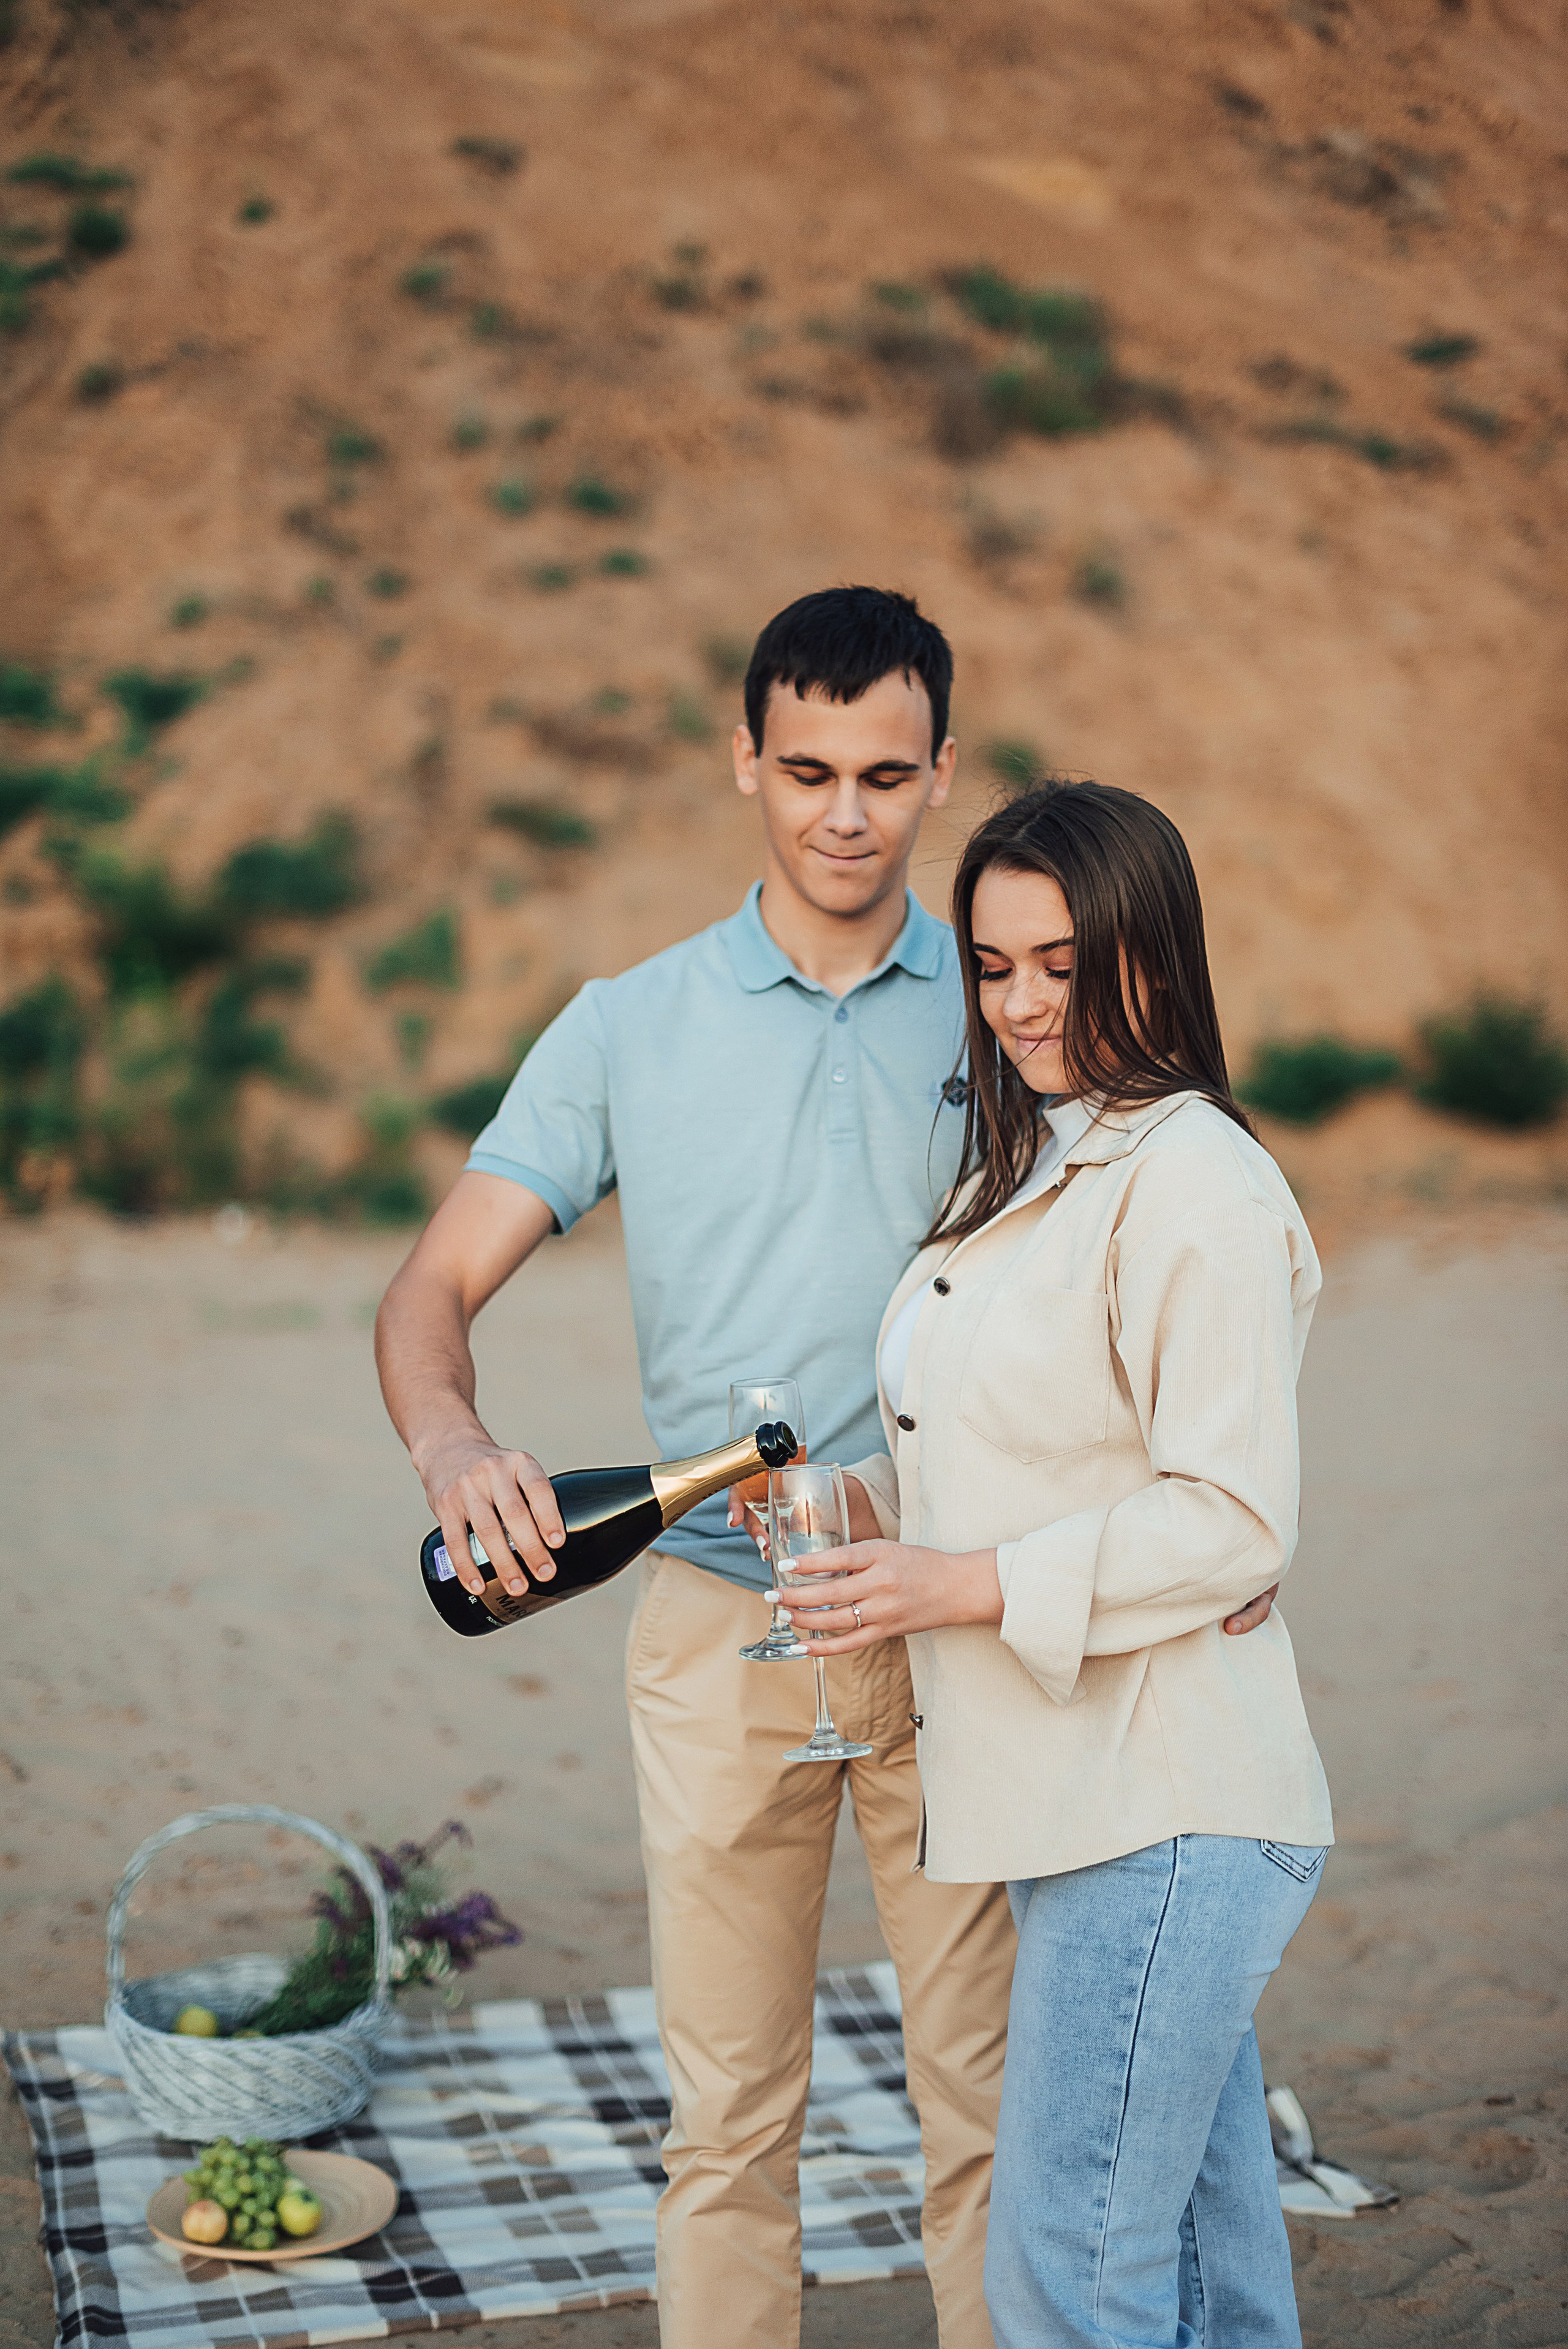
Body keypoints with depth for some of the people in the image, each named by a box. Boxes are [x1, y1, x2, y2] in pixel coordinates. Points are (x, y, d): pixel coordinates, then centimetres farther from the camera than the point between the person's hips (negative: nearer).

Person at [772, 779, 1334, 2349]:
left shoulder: (1192, 1181, -14)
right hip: (1075, 1801, 9)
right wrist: (864, 1507, 5)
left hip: (1164, 1814, -9)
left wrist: (970, 1586, -22)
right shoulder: (1023, 1171, 15)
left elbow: (1233, 1519, -19)